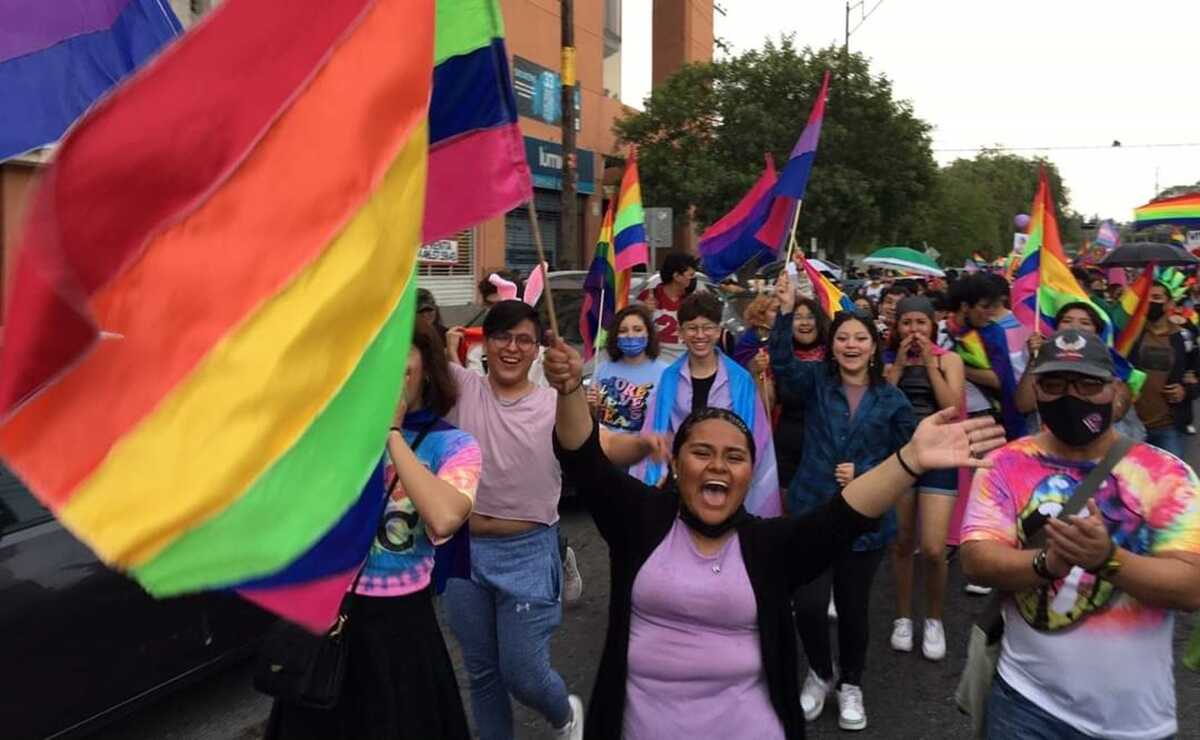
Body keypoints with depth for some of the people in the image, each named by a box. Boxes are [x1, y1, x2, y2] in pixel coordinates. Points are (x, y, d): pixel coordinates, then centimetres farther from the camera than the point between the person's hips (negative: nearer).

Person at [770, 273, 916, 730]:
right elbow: (782, 363, -20)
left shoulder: (891, 400, 0)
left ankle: (851, 686, 38)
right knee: (809, 604, -5)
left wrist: (864, 474, -13)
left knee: (853, 607, 12)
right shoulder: (816, 382, 0)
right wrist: (786, 311, -32)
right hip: (811, 511, 0)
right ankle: (819, 674, 27)